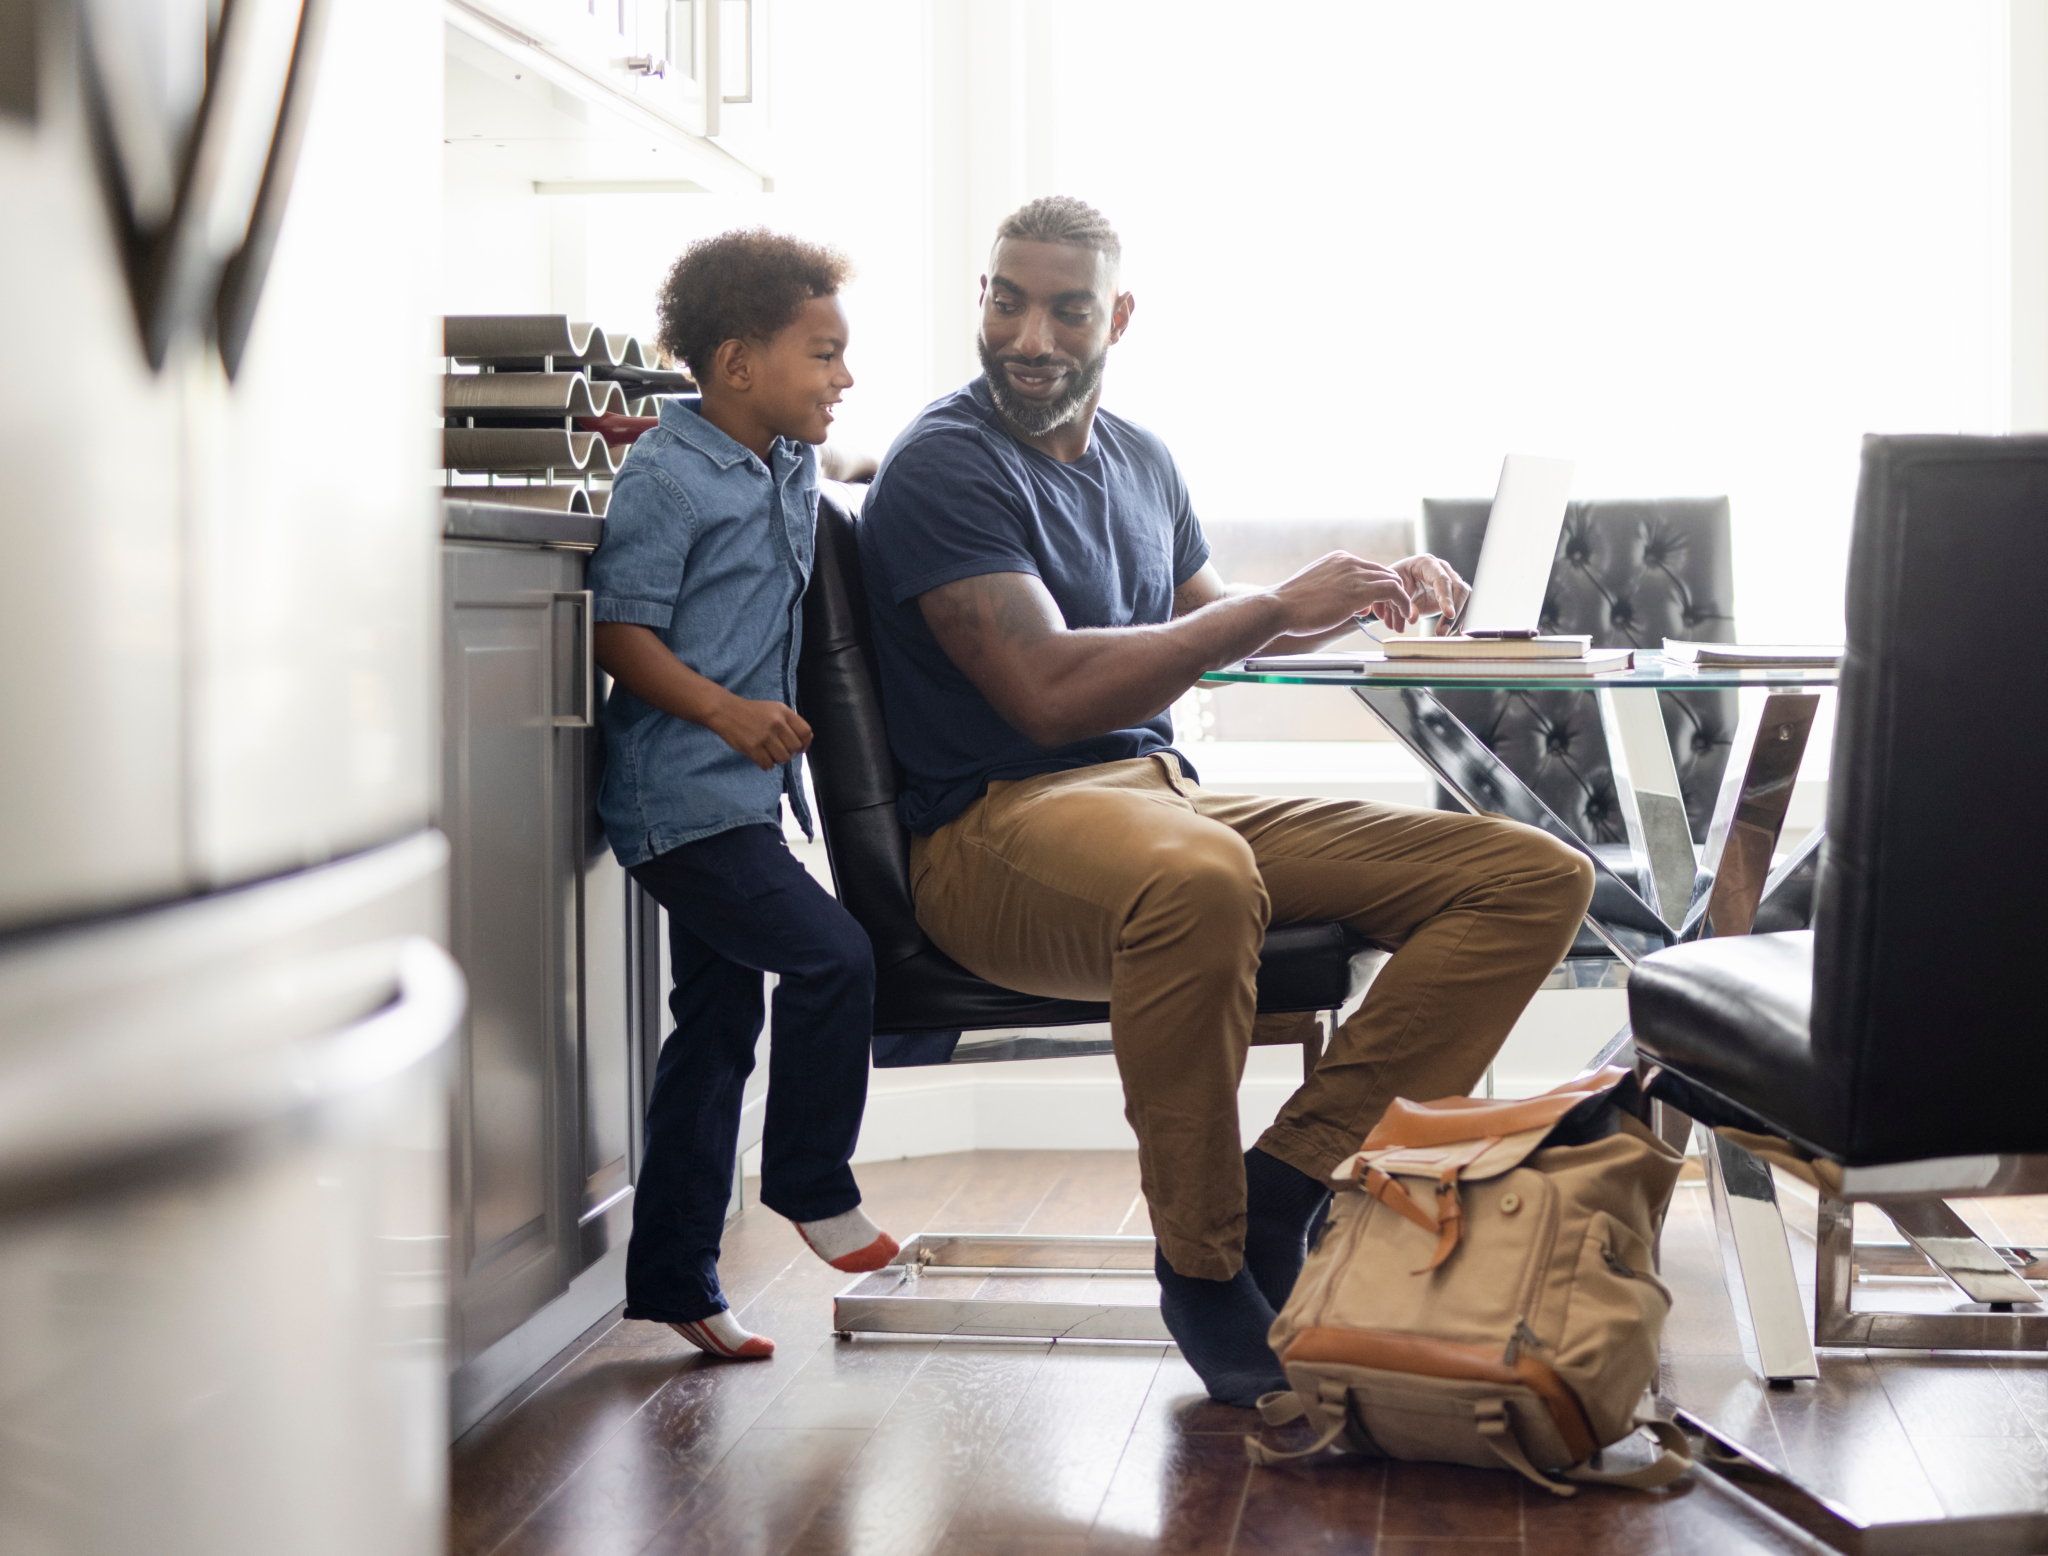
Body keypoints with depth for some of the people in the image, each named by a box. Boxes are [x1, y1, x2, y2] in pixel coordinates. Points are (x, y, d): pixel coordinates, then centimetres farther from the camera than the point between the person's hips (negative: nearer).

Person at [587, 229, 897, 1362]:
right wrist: (726, 711, -26)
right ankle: (812, 1184, 4)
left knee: (717, 1031, 11)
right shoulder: (664, 479, -13)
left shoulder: (794, 468, 11)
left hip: (745, 798, 9)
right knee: (831, 958, -17)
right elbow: (620, 632, -17)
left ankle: (674, 1280, 19)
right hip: (683, 798, -9)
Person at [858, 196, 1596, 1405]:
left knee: (1539, 877, -6)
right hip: (1000, 822, -8)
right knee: (1199, 880, -45)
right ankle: (1203, 1263, -22)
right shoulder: (944, 466, -6)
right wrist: (1276, 611, -16)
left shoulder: (1140, 459, 19)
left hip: (1171, 800, 8)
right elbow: (1049, 692, -18)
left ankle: (1288, 1181, -15)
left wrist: (1373, 596, 19)